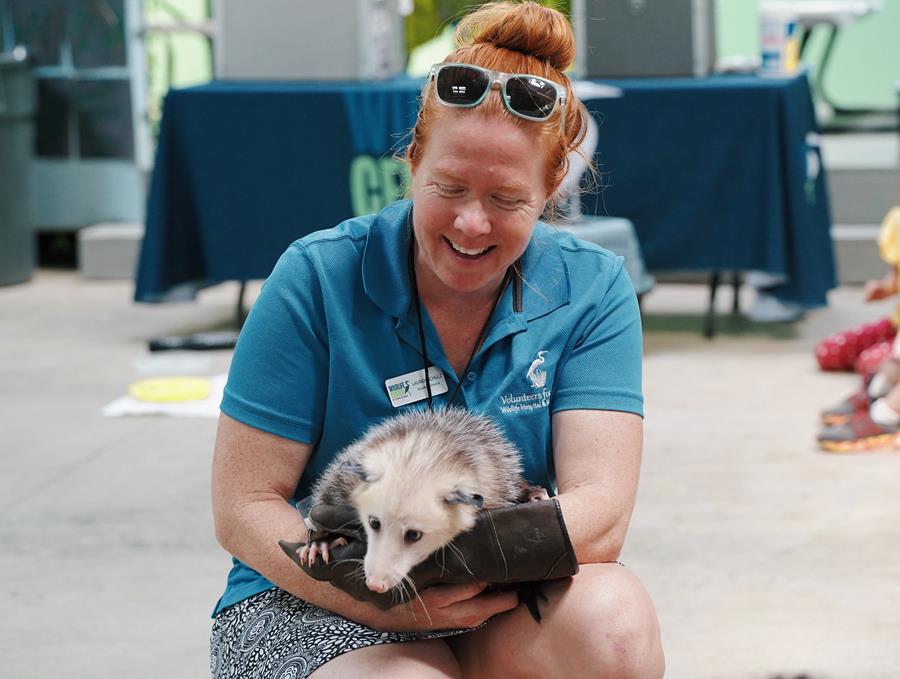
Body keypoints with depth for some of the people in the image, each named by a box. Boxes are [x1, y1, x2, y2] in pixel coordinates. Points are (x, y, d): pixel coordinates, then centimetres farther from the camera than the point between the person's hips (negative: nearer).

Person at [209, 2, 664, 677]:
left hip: (498, 605, 3)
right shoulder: (319, 279, -9)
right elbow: (244, 507, -9)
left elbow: (599, 511, -14)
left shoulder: (592, 290, -2)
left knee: (612, 619, -30)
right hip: (311, 604, -2)